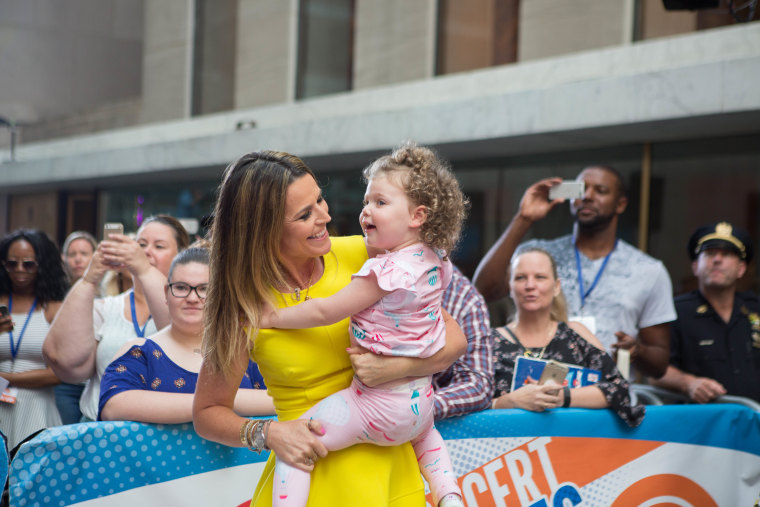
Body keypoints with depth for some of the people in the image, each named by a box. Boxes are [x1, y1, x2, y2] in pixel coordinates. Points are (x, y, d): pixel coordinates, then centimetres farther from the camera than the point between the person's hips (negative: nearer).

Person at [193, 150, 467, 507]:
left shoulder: (359, 255, -8)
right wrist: (267, 433, -18)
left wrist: (397, 367, -22)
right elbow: (207, 412, 0)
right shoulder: (242, 306, -12)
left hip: (391, 467, 3)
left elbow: (453, 336, -4)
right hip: (311, 472, -2)